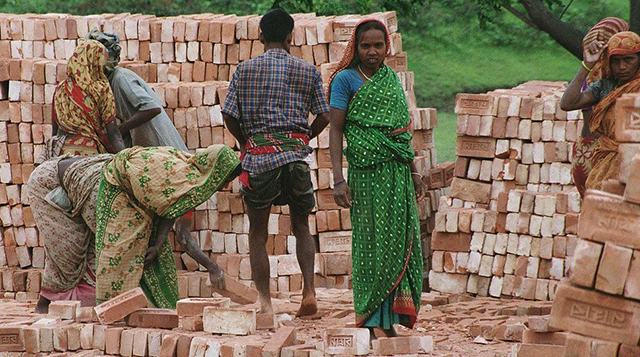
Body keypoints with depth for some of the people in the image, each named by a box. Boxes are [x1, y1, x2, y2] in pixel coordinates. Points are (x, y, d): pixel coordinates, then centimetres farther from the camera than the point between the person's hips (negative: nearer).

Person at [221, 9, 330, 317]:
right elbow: (323, 117, 5)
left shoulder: (245, 70, 3)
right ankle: (309, 290, -2)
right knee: (301, 226, 16)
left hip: (258, 153, -1)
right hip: (296, 153, 1)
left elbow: (229, 116, 0)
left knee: (257, 232, 9)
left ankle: (265, 302, 1)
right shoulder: (308, 72, 6)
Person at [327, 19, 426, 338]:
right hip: (368, 172, -6)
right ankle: (374, 322, -1)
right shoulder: (346, 80, -3)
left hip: (398, 172, 6)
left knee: (400, 241, 3)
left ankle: (388, 320, 8)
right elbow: (335, 131, -7)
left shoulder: (391, 78, 15)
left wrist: (412, 170, 23)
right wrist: (338, 180, -15)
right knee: (373, 242, -5)